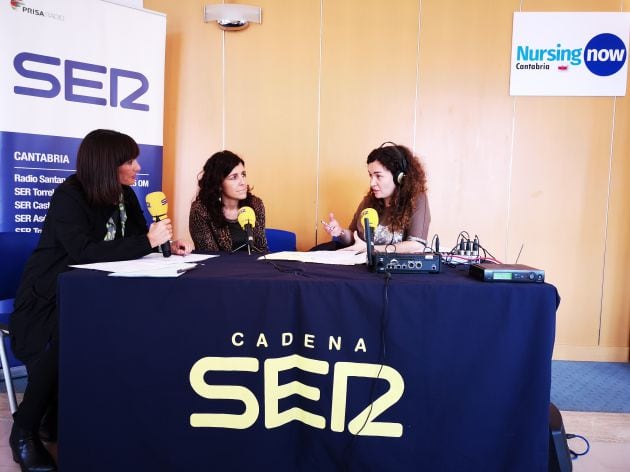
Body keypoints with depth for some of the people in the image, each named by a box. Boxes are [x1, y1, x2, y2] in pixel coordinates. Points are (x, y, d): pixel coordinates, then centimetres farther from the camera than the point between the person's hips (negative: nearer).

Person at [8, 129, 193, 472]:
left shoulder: (124, 194, 4)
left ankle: (57, 421, -1)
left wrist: (168, 244, -13)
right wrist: (147, 242, -32)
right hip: (49, 297, -6)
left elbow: (137, 238, 8)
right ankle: (24, 432, -5)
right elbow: (84, 252, -31)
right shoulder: (69, 195, -17)